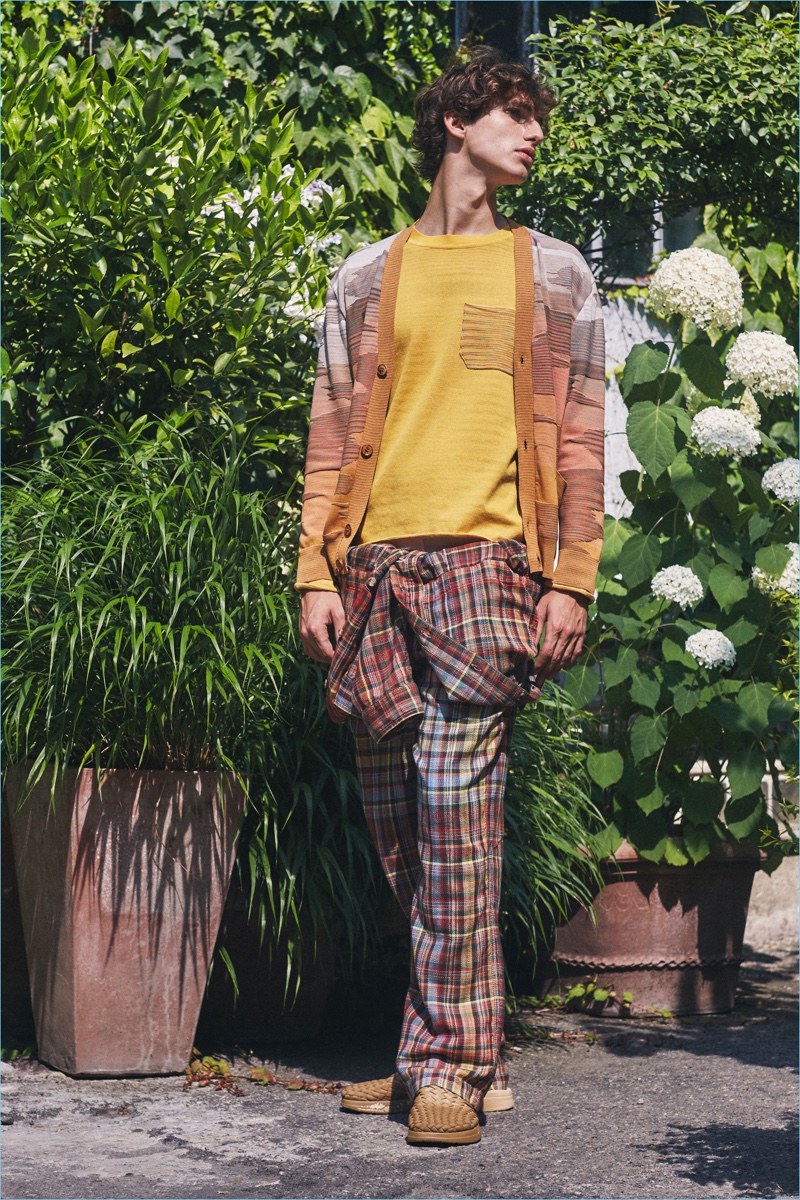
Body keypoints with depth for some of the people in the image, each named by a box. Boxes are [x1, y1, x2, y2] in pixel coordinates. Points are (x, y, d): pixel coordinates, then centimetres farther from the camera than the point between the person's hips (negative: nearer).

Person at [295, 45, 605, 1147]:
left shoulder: (554, 272, 15)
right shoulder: (366, 278, 17)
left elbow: (579, 437, 9)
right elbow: (332, 436, 14)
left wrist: (571, 580, -2)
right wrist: (316, 575, 4)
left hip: (486, 560, -2)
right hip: (377, 566, 3)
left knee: (456, 818, -12)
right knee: (396, 826, 2)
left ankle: (450, 1066, -8)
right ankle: (461, 1047, 12)